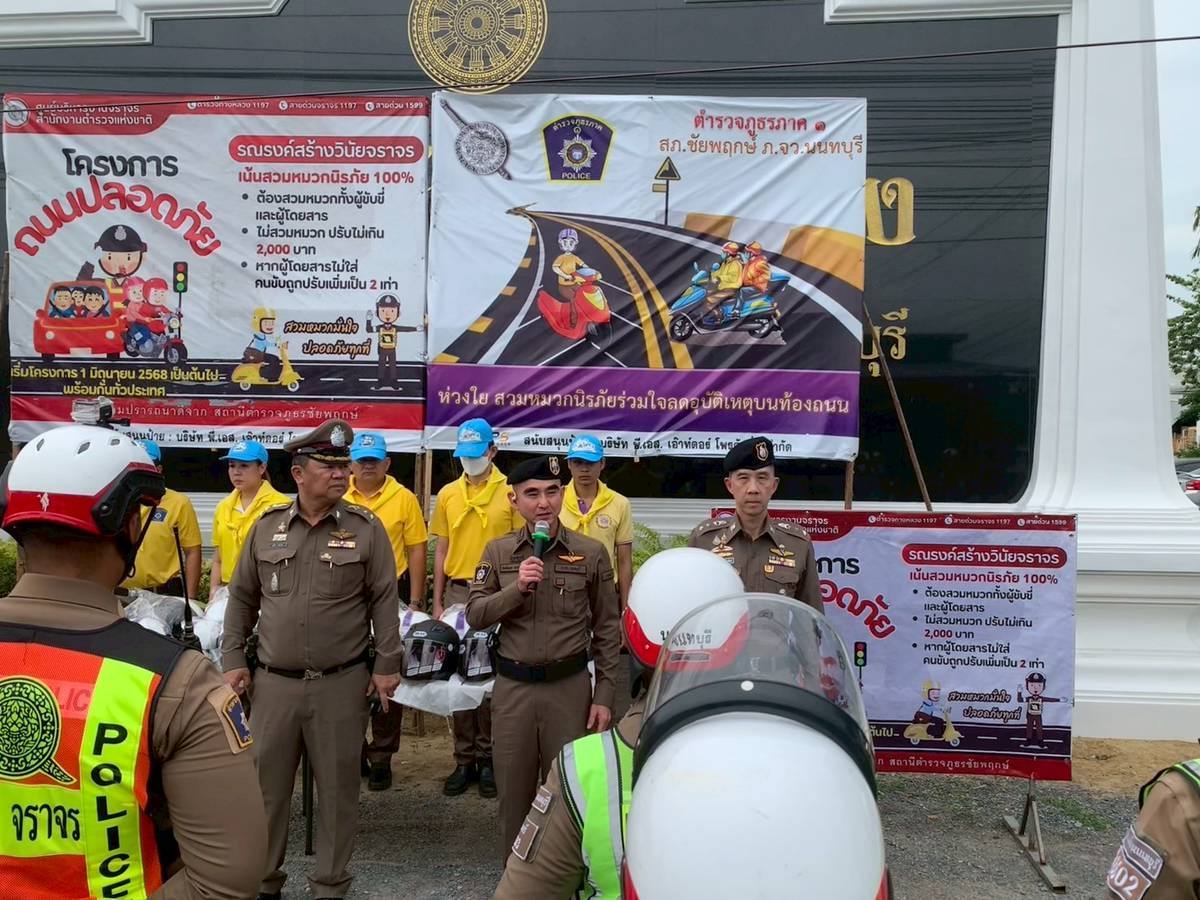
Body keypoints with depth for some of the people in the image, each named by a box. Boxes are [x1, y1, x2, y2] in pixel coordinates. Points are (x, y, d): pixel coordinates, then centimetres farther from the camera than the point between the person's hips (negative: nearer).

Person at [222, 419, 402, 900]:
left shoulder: (366, 528, -4)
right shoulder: (266, 526, 3)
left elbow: (384, 601, -2)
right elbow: (242, 598, 10)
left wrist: (387, 665, -4)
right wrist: (233, 659, 6)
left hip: (342, 683, -2)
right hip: (273, 681, 2)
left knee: (337, 787, 9)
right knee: (266, 784, 12)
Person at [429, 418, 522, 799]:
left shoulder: (510, 493, 0)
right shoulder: (448, 494, 8)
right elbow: (441, 550, 10)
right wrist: (437, 602, 6)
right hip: (457, 592, 3)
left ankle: (487, 757, 15)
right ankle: (464, 759, 17)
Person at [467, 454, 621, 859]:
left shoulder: (591, 552, -2)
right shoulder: (498, 551, 3)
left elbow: (607, 630, 1)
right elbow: (475, 615, 0)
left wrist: (605, 694, -2)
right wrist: (516, 588, -16)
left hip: (570, 685, -2)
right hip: (512, 686, 2)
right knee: (513, 788, 13)